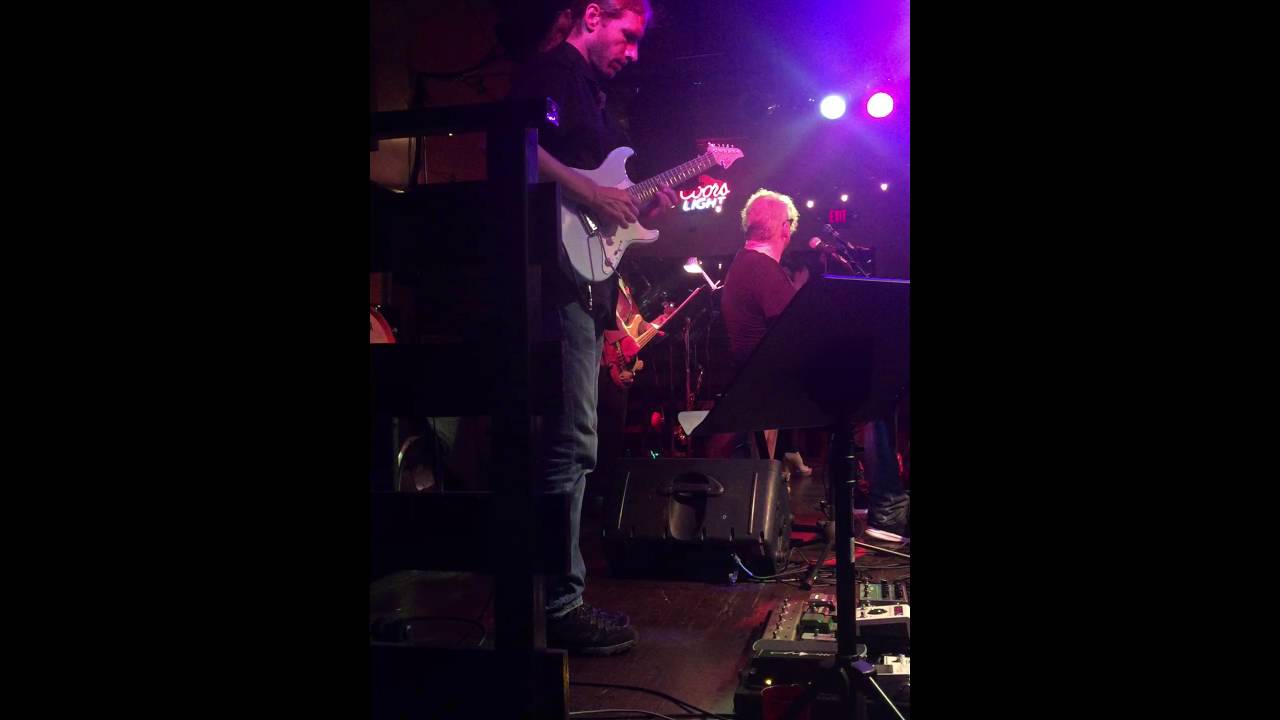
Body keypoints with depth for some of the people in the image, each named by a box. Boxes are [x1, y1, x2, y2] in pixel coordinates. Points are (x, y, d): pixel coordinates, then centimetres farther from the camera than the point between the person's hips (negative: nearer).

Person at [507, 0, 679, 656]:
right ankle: (559, 607, -5)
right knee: (571, 445, -12)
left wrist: (643, 212, 10)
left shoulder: (591, 94, 27)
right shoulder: (550, 71, -1)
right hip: (558, 275, -10)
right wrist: (590, 192, -17)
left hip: (587, 282, 10)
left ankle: (560, 592, 20)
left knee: (569, 444, 11)